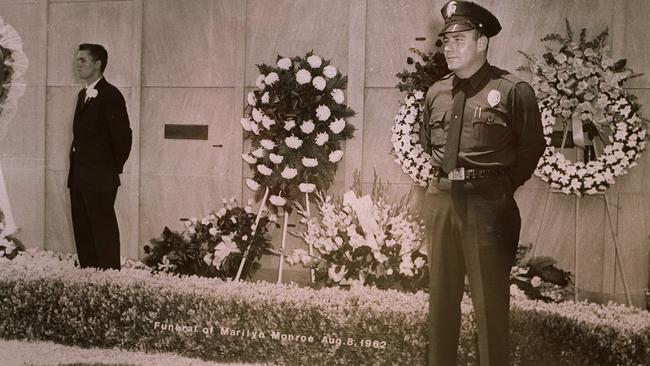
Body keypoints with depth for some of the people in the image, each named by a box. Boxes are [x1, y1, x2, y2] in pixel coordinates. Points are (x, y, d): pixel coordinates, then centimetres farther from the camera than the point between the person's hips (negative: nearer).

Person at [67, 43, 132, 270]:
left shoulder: (110, 95, -11)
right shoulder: (83, 95, 16)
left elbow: (123, 136, -13)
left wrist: (114, 168, -6)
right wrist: (76, 170, 14)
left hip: (100, 178, -9)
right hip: (79, 177, 9)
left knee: (104, 233, -5)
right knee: (83, 232, 10)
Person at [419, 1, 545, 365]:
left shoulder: (513, 91, -7)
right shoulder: (436, 93, 9)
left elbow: (533, 146, -1)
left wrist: (504, 185, -3)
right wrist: (444, 177, 13)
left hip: (489, 202, -5)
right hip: (442, 199, 5)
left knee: (490, 299, 2)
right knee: (441, 294, 13)